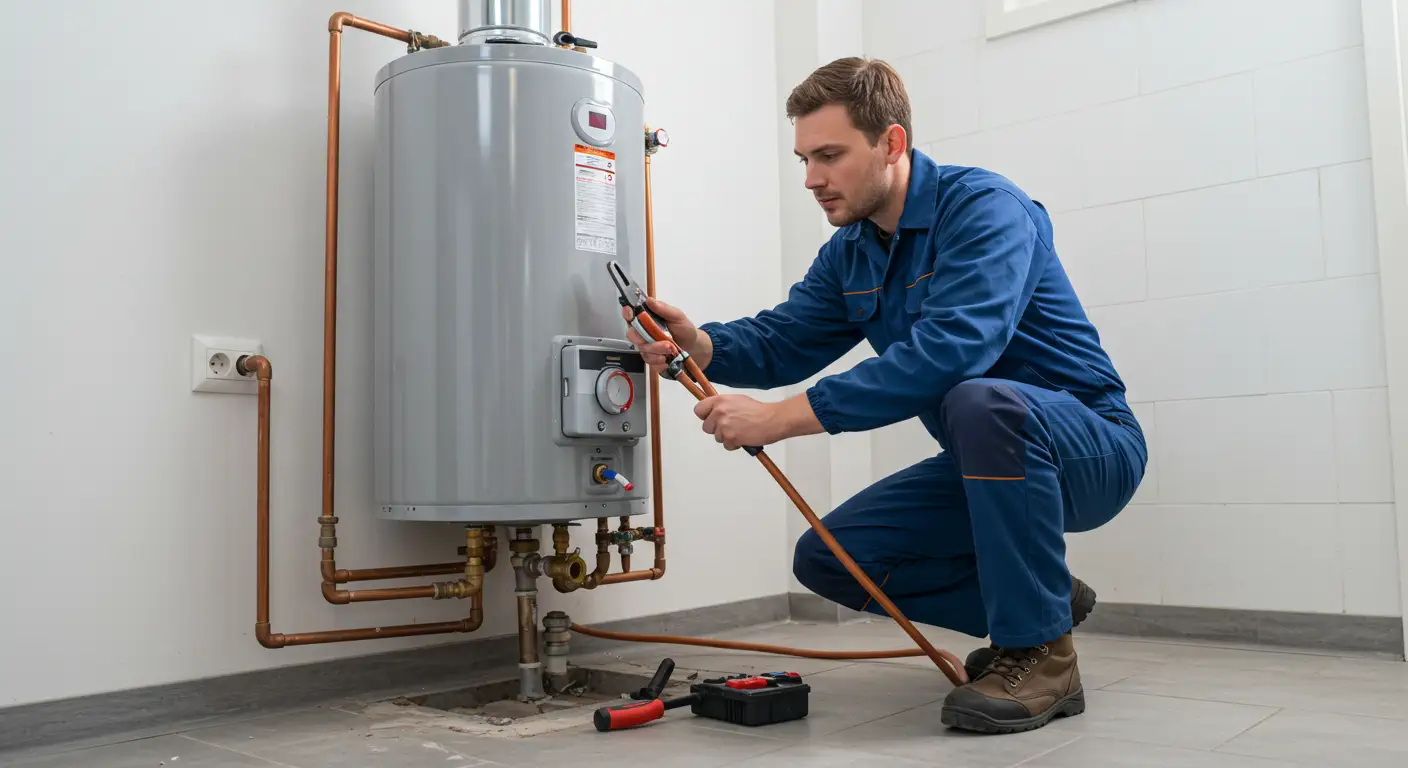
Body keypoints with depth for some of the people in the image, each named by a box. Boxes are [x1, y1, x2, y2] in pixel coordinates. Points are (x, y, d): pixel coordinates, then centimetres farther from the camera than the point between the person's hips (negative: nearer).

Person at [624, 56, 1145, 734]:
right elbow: (781, 340, 4)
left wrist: (782, 417, -38)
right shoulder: (850, 253, 6)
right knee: (826, 560, -2)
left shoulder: (984, 208, -21)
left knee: (983, 401, -39)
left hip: (1087, 449, -8)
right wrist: (698, 345, -18)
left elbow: (949, 349, -36)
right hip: (984, 463, 8)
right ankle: (1043, 599, 11)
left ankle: (1041, 654, -20)